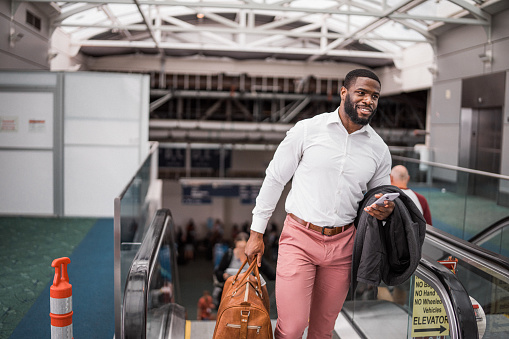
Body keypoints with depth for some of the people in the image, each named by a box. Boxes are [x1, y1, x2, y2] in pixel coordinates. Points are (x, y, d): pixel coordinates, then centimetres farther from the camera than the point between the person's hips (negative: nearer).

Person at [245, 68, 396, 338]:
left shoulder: (379, 149, 6)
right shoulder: (308, 129, -5)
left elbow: (383, 197, 18)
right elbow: (274, 179, 1)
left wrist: (385, 210, -8)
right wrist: (257, 232, 1)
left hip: (342, 244, 3)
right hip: (299, 238, -3)